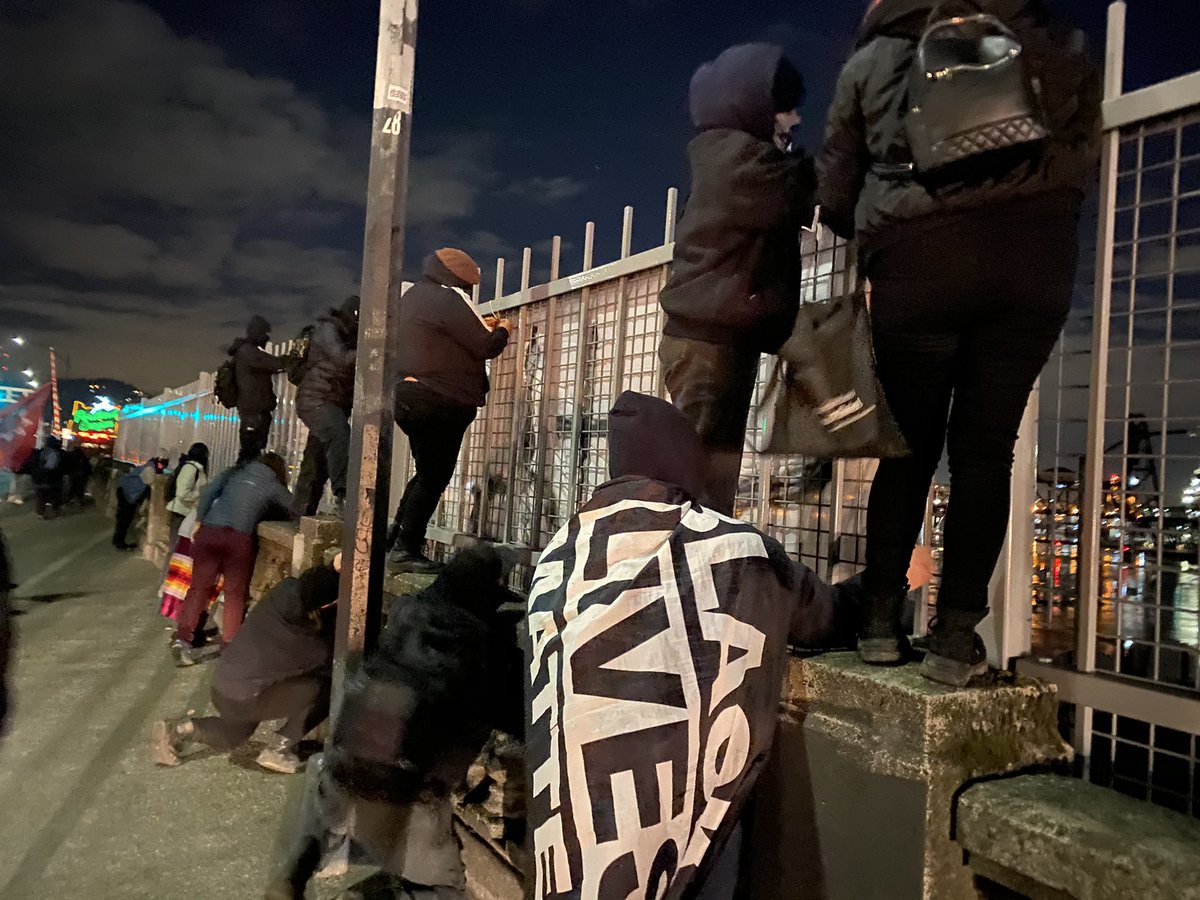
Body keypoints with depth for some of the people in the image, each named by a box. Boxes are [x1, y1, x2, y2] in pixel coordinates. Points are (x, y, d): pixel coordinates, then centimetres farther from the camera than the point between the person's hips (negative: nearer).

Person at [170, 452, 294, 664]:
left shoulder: (234, 472, 20)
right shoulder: (274, 487, 14)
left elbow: (208, 495, 11)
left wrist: (200, 521, 12)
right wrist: (268, 513, 35)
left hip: (209, 531, 3)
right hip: (239, 538, -3)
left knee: (199, 587, 8)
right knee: (235, 593, 8)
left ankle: (183, 638, 1)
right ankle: (229, 644, 7)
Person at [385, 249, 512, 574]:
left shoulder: (412, 296, 19)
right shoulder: (449, 299, -12)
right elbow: (485, 347, -12)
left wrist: (481, 328, 20)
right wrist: (502, 331, 8)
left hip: (410, 395, 10)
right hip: (439, 402, -10)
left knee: (427, 472, 19)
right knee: (434, 477, -3)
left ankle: (396, 538, 22)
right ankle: (406, 549, 0)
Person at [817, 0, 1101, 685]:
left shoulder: (873, 57, 20)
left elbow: (835, 199, 15)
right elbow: (1084, 161, 19)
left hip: (916, 261, 0)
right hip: (1034, 254, 1)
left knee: (910, 444, 7)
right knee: (985, 446, 2)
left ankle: (882, 619, 7)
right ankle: (957, 635, -1)